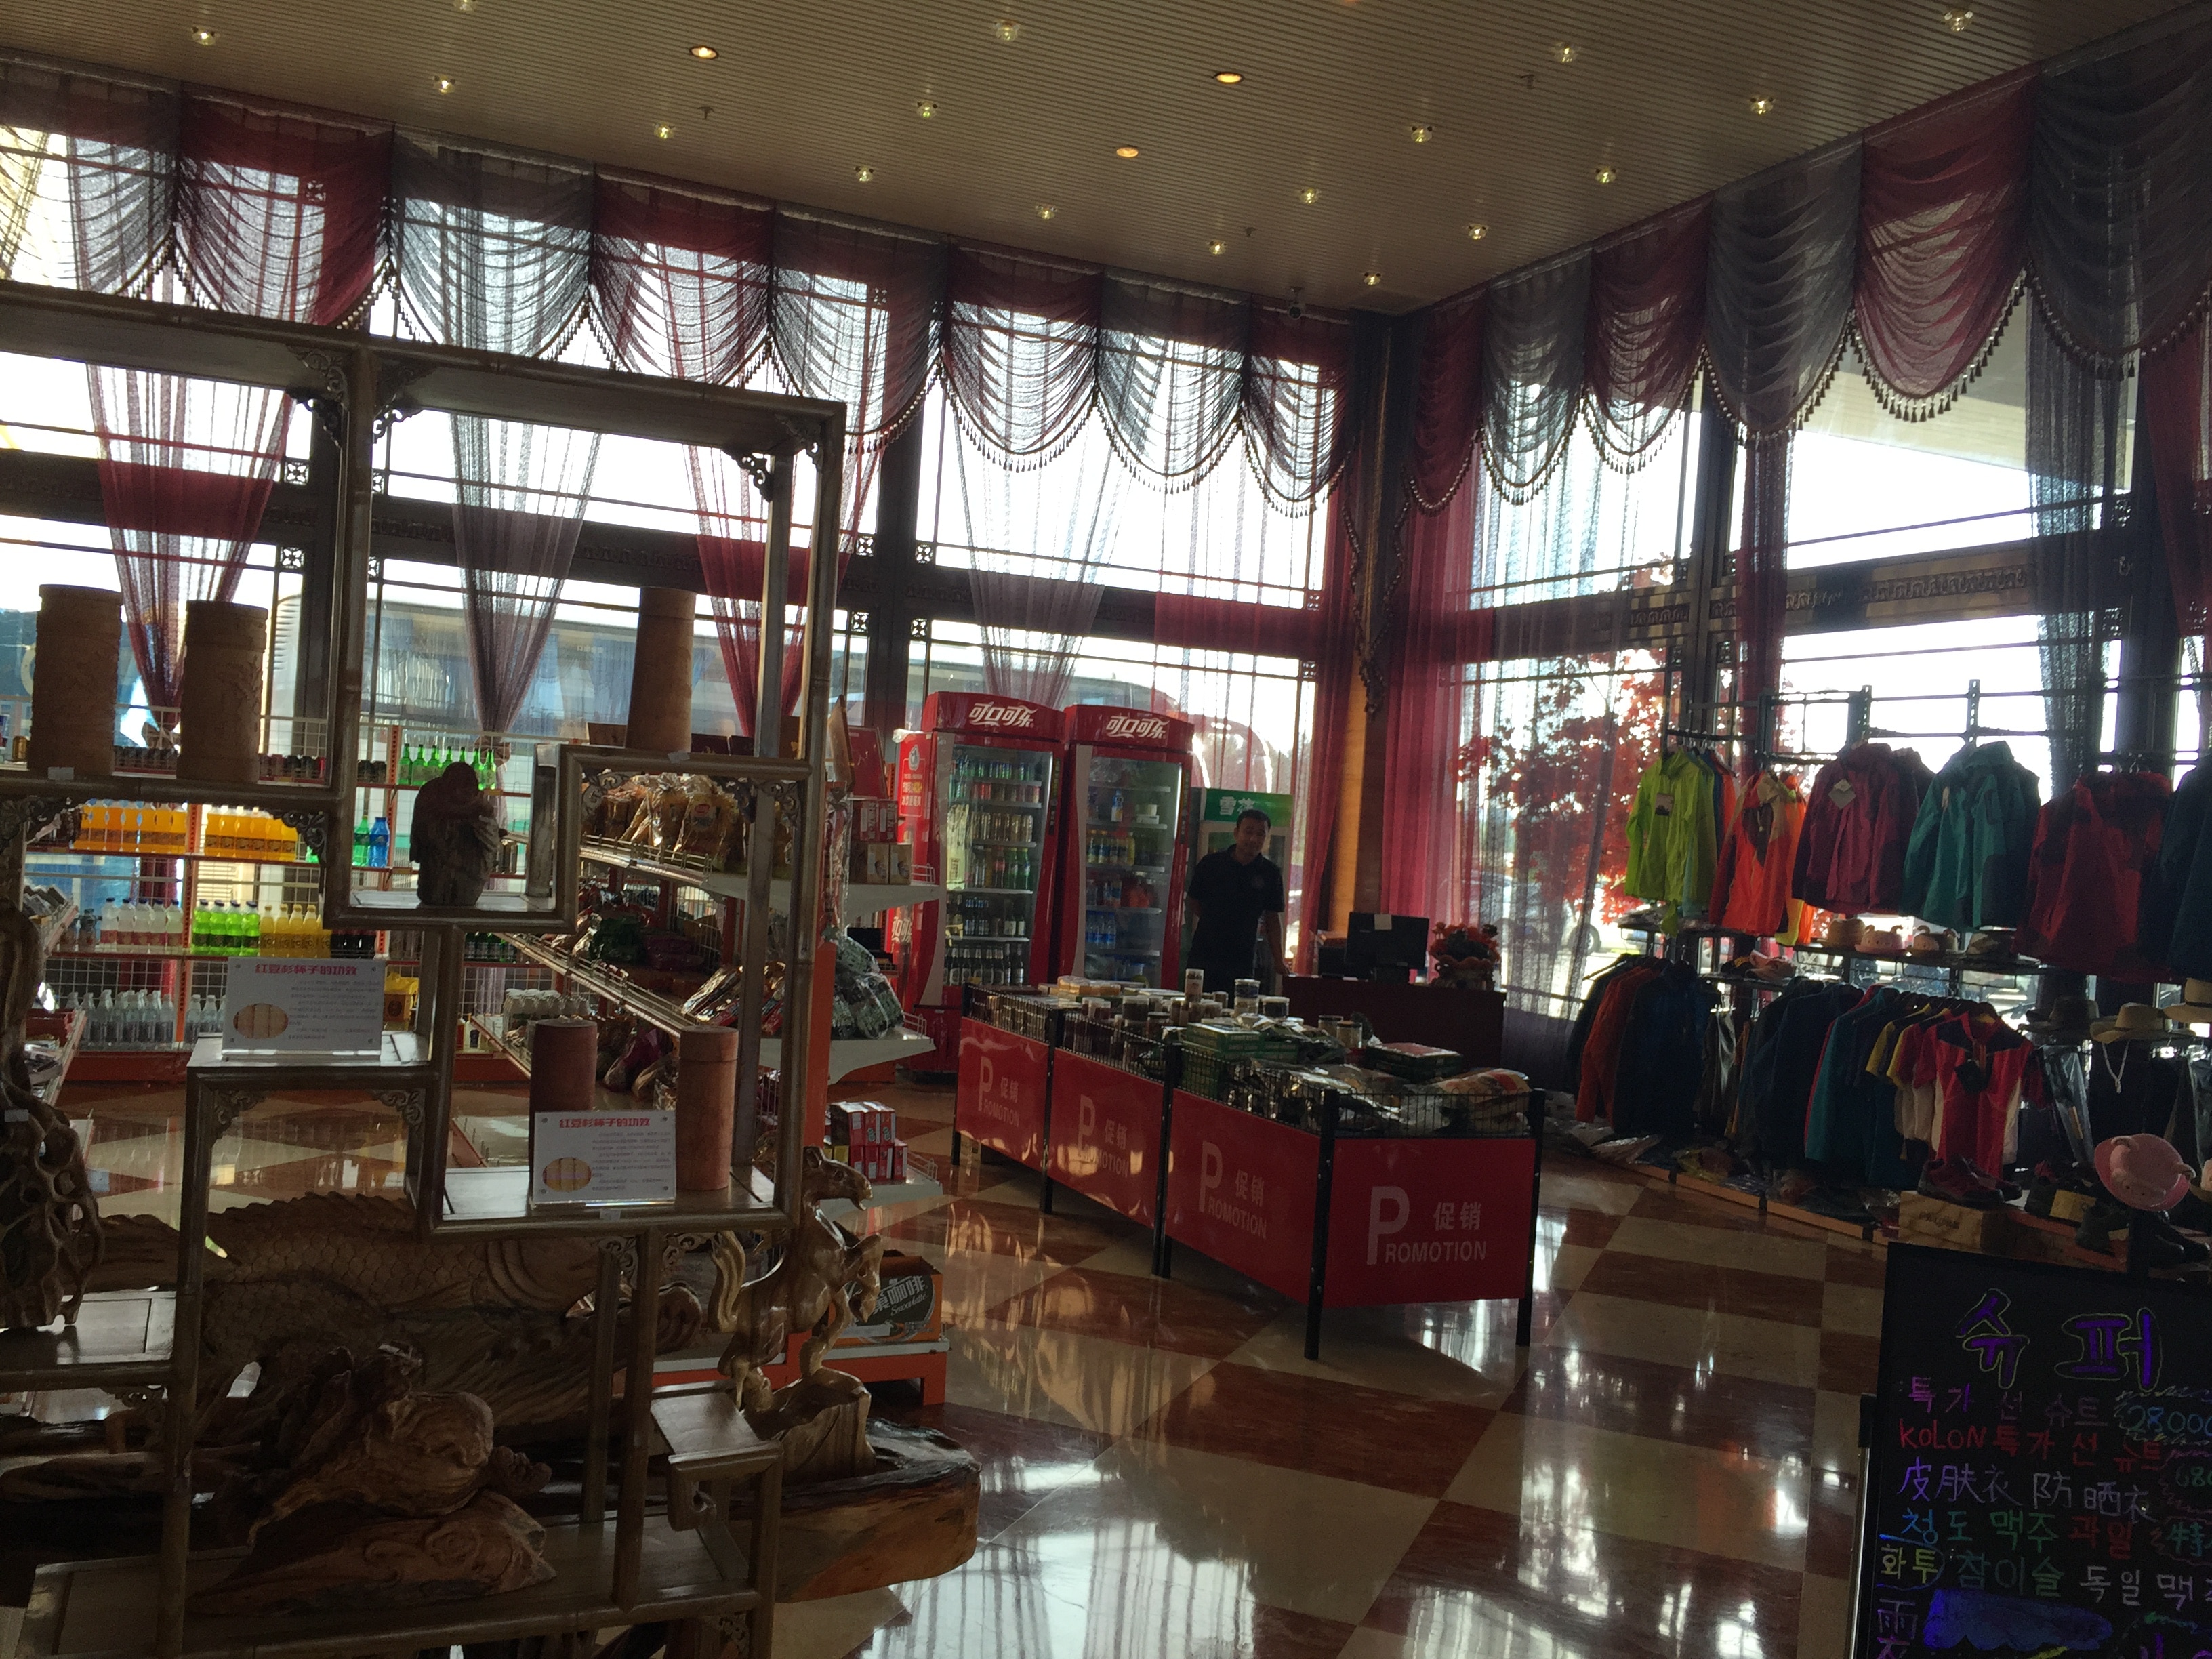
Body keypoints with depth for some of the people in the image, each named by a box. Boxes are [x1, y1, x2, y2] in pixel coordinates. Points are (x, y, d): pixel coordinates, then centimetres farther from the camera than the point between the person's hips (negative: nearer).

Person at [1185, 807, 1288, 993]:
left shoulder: (1270, 873, 3)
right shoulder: (1211, 864, 1)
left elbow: (1273, 919, 8)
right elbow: (1195, 903, 12)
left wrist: (1278, 961, 6)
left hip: (1243, 962, 0)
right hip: (1204, 956, 0)